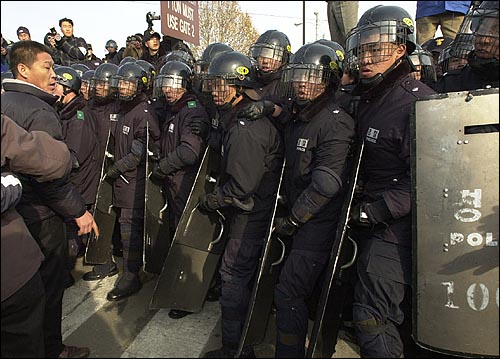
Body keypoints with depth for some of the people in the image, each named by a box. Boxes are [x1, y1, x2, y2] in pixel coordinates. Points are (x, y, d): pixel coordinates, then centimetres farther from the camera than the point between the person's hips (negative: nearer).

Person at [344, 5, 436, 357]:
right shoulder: (369, 98, 9)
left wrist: (376, 209, -23)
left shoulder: (418, 102, -19)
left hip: (395, 225, -9)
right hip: (372, 219, 9)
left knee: (372, 315, -2)